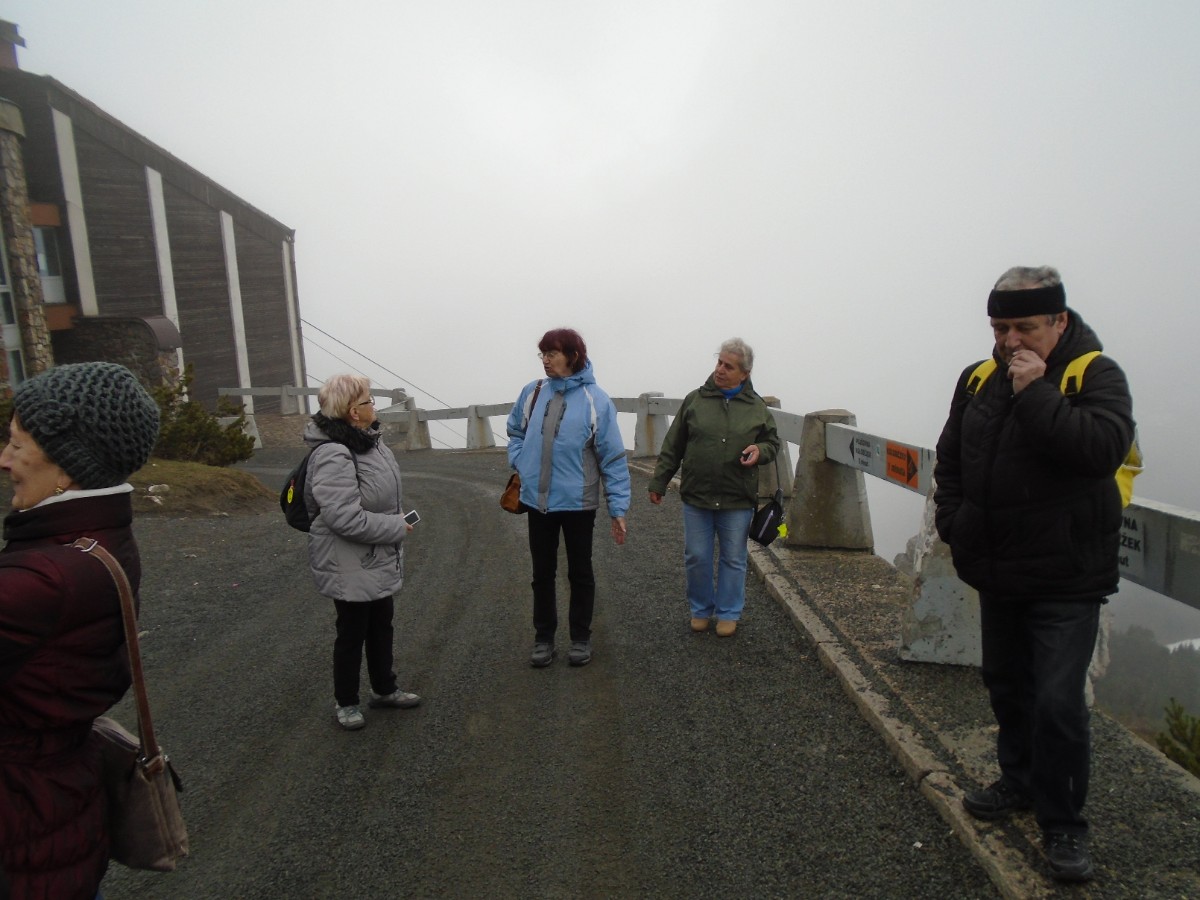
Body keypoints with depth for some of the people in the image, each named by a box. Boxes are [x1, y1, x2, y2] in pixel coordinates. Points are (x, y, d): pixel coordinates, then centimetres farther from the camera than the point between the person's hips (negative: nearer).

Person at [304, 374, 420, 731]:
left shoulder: (368, 440, 2)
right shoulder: (334, 457, -28)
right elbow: (346, 519, -33)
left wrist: (395, 521, 8)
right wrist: (397, 527, -22)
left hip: (378, 562, 9)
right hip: (350, 568, -9)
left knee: (381, 626, 22)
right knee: (352, 633, 10)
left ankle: (384, 689, 41)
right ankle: (346, 701, 32)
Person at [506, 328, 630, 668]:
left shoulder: (595, 400, -11)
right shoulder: (532, 392, 0)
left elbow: (613, 458, -10)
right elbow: (515, 431, 17)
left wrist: (618, 507, -12)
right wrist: (520, 462, 0)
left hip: (578, 502, -3)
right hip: (537, 501, 4)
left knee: (580, 573, 12)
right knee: (542, 573, 15)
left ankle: (581, 638, 29)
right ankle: (543, 638, 30)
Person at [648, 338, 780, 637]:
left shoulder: (757, 408, 1)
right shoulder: (695, 400, 0)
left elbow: (772, 442, 12)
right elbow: (673, 446, 4)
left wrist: (760, 451, -12)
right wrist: (659, 482, 4)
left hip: (737, 500, 0)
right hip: (696, 497, 0)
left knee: (733, 559, 11)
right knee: (696, 558, 10)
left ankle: (729, 613, 28)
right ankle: (701, 609, 29)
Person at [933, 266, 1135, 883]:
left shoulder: (1096, 375, -10)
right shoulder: (979, 379, 5)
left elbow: (1104, 448, -28)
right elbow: (949, 458, 13)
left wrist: (1035, 393, -26)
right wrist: (954, 525, 4)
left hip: (1066, 581, -6)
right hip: (997, 574, 6)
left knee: (1058, 701, -5)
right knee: (1006, 685, 19)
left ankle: (1062, 825, 15)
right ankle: (1021, 782, 40)